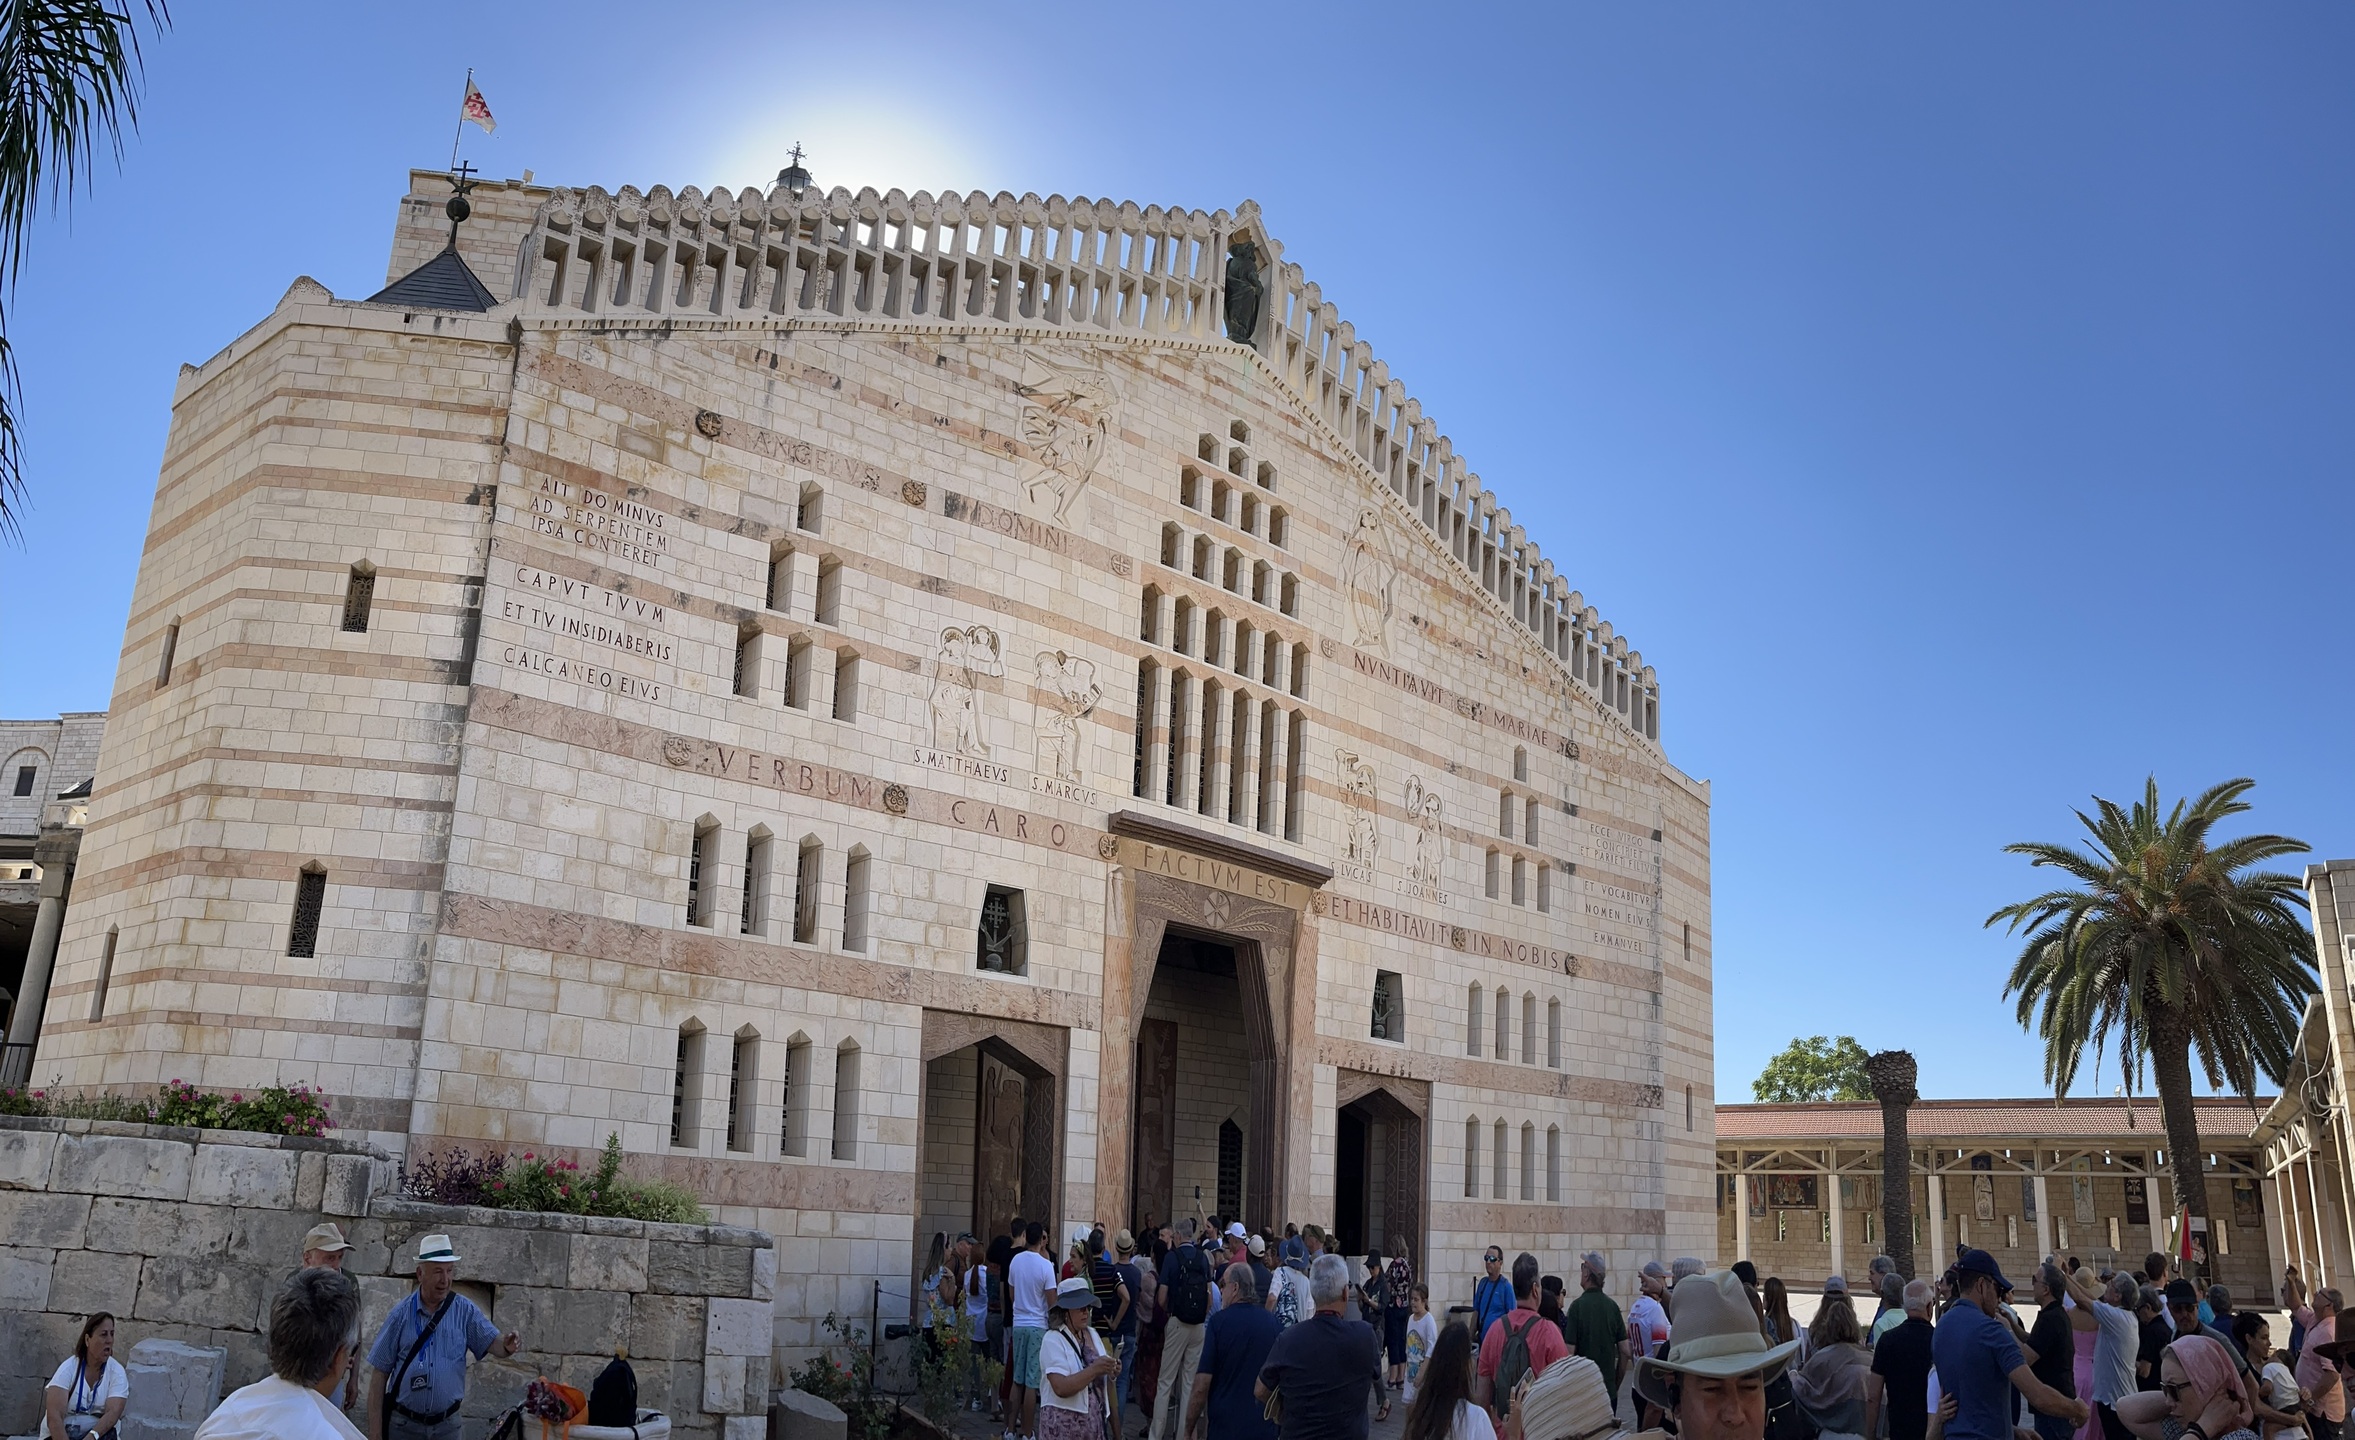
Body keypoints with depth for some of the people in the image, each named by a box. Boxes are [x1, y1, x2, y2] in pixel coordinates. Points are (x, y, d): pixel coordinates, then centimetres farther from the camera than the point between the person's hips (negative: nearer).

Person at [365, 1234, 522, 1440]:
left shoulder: (464, 1311, -3)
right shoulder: (401, 1315, -7)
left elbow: (492, 1342, -11)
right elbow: (380, 1374, -4)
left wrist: (507, 1346, -35)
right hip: (404, 1423, -1)